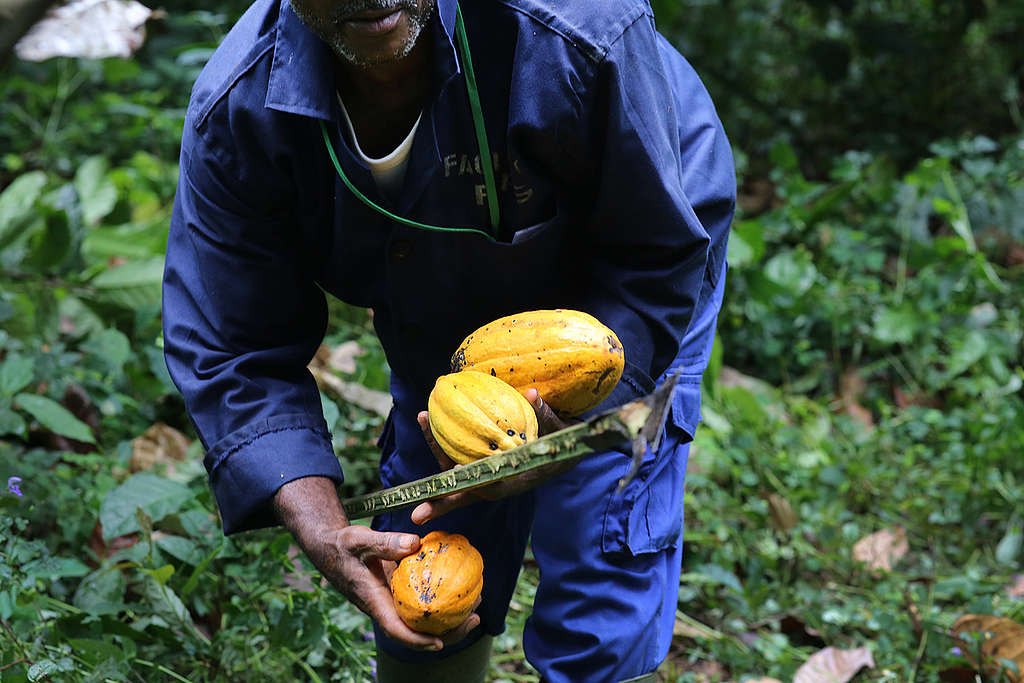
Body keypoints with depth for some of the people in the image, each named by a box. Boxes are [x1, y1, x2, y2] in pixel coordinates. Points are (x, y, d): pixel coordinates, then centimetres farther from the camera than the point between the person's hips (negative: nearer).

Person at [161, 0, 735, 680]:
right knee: (416, 621, 10)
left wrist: (566, 420, -39)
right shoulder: (234, 113, -29)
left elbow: (656, 258, -26)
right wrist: (325, 534, -35)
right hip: (440, 323, 3)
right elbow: (230, 356, -21)